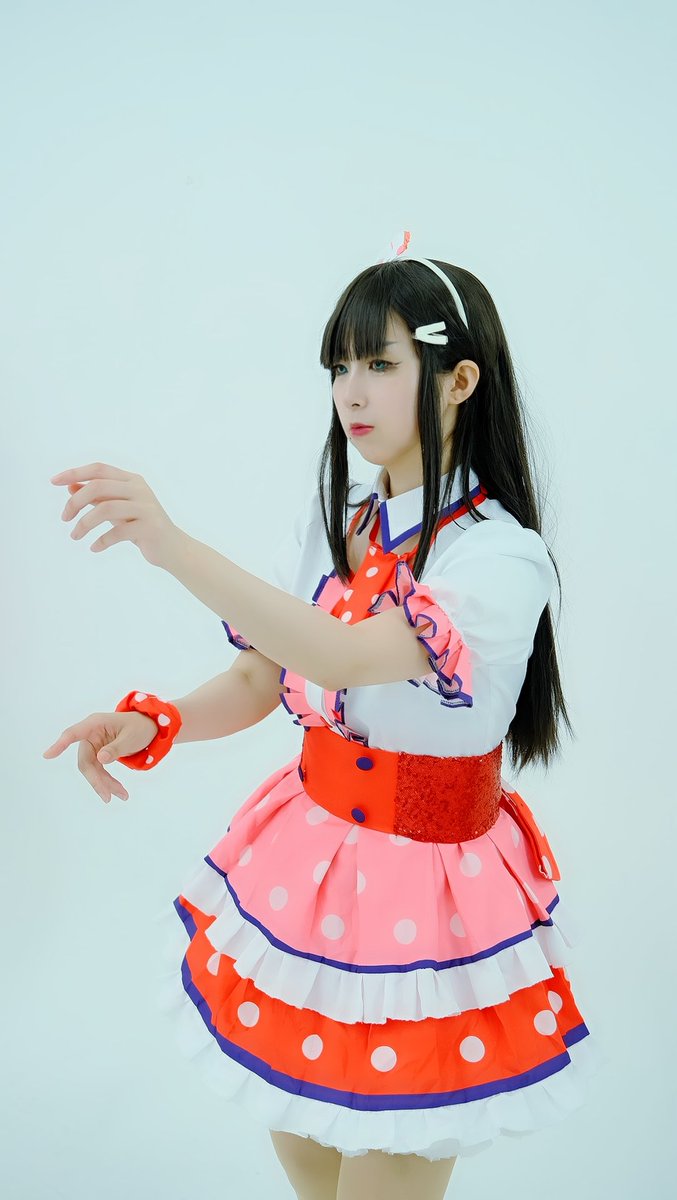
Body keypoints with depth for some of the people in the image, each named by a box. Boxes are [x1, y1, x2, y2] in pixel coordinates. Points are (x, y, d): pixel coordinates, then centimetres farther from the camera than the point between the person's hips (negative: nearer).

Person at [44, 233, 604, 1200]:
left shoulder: (503, 556, -20)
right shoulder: (329, 525, 2)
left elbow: (348, 658, -36)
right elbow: (255, 684, 4)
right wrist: (153, 723, -16)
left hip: (424, 898, -6)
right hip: (305, 865, 6)